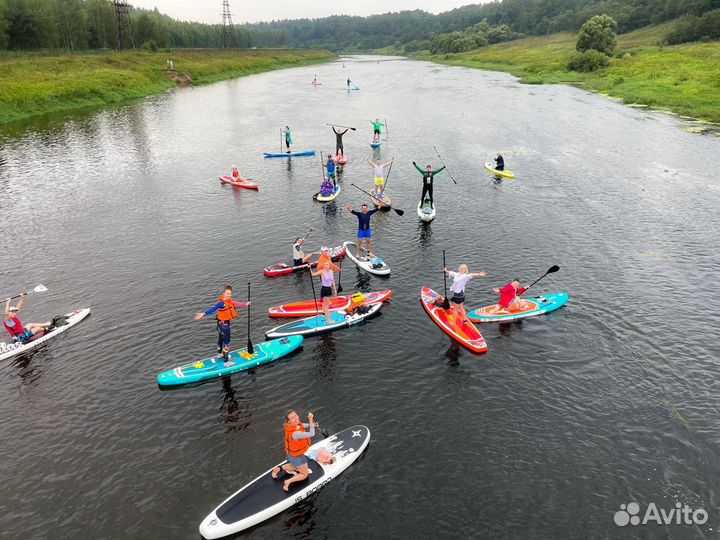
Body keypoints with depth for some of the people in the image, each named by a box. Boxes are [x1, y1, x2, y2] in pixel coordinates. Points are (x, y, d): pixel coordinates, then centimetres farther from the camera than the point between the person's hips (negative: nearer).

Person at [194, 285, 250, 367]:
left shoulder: (228, 301, -1)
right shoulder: (222, 303, -29)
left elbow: (235, 303, 16)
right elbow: (213, 309, -41)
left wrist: (245, 304, 27)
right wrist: (204, 314, -54)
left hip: (221, 323, 10)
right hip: (224, 325, -10)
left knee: (221, 339, 29)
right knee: (226, 343, -1)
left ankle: (219, 353, 52)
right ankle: (226, 362, 8)